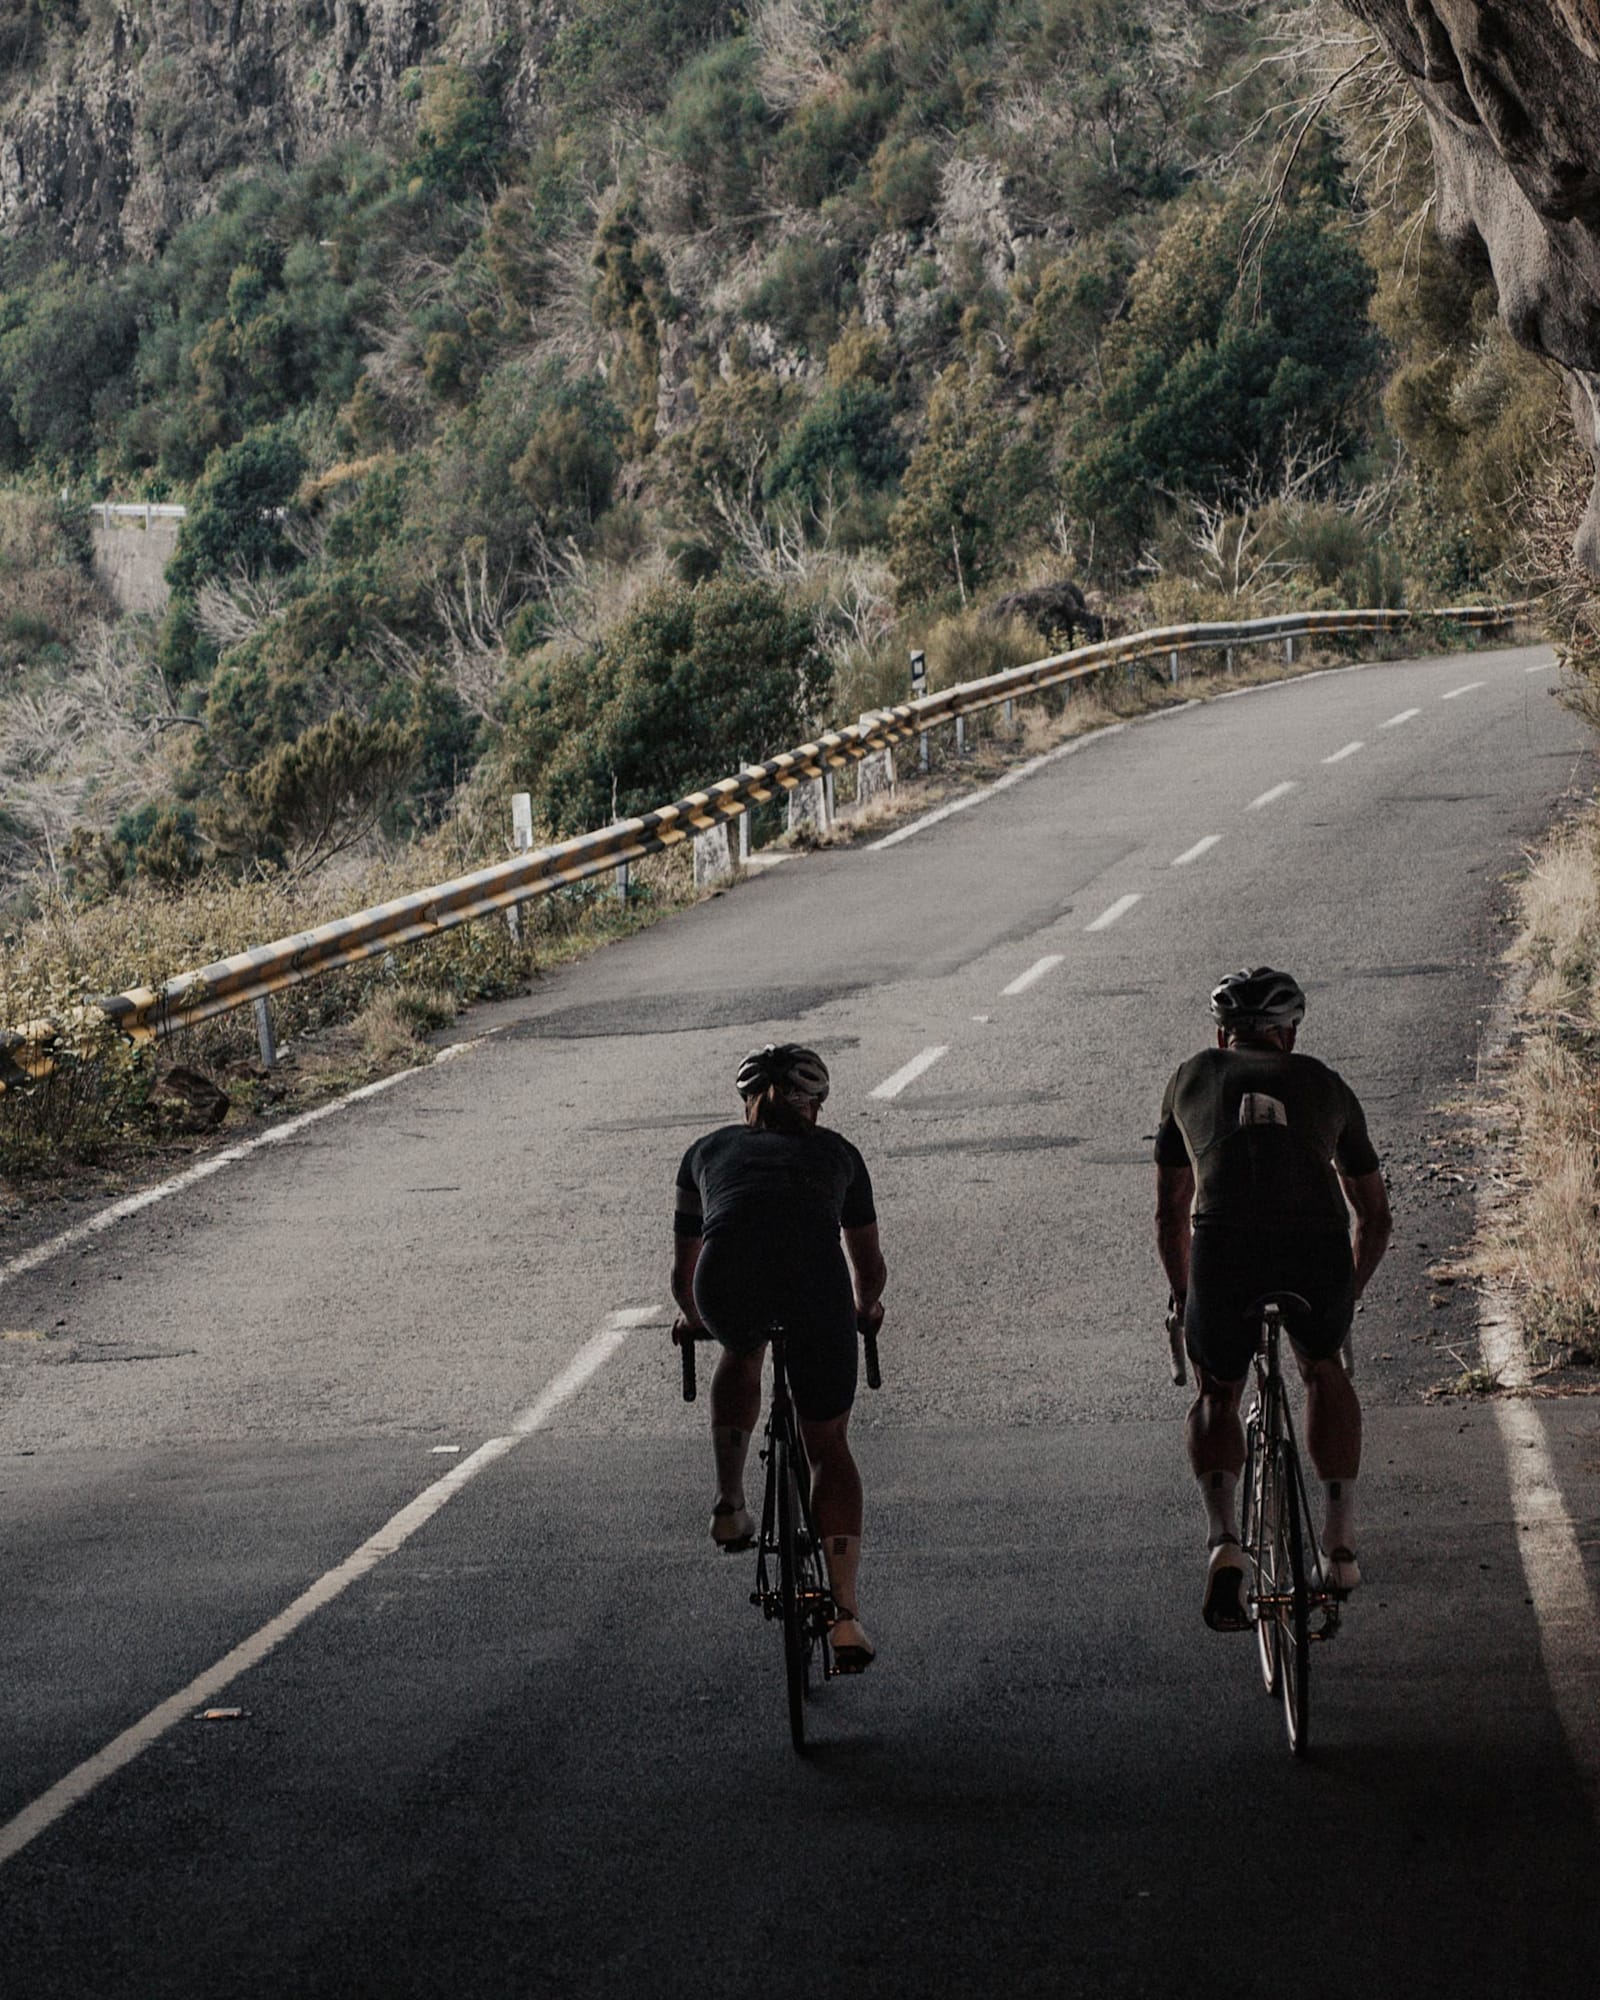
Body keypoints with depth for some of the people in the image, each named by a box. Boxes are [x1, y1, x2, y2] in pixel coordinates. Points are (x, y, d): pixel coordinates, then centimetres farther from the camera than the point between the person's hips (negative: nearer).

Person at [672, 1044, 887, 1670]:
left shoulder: (709, 1150, 32)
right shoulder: (836, 1154, 33)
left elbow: (683, 1271, 42)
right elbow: (869, 1266, 45)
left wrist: (693, 1318, 63)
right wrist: (864, 1309, 67)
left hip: (730, 1285, 0)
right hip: (816, 1288, 0)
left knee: (740, 1353, 37)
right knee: (829, 1446, 16)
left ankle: (730, 1503, 28)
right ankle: (846, 1611, 4)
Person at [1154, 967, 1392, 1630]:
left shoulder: (1193, 1077, 27)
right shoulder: (1326, 1085, 28)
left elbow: (1170, 1211, 33)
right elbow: (1376, 1215, 35)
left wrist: (1184, 1297, 46)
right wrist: (1348, 1293, 50)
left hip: (1224, 1252, -1)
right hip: (1319, 1252, 1)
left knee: (1215, 1398, 26)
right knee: (1323, 1371, 32)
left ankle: (1223, 1543, 3)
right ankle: (1340, 1543, 28)